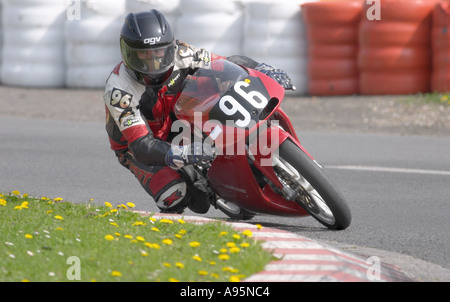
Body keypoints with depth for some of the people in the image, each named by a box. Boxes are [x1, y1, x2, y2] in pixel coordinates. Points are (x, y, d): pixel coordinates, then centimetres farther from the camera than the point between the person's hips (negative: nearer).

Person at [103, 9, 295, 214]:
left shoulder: (178, 54, -21)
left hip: (175, 129, 5)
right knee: (175, 195, -28)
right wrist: (180, 155, -57)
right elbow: (142, 146, -40)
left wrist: (263, 70, -26)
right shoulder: (118, 91, -34)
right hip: (134, 147, -5)